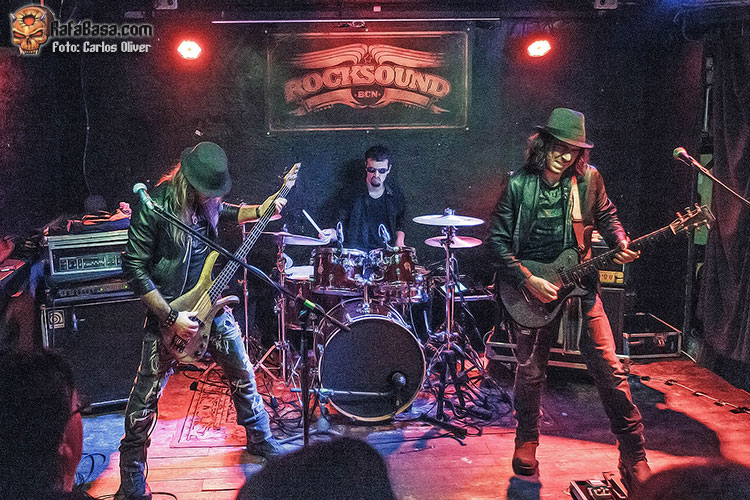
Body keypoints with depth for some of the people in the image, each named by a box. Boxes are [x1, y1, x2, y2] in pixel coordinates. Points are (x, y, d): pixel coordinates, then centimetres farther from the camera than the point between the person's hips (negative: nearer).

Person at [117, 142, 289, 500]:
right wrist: (170, 316, -20)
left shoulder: (206, 199, -2)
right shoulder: (154, 206, -21)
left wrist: (261, 210, 4)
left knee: (243, 376, 15)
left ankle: (260, 440, 38)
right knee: (146, 396, 0)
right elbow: (134, 268, -18)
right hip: (168, 311, -6)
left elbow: (225, 212, 23)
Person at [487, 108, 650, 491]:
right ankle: (526, 442, 32)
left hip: (580, 282, 1)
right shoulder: (518, 184, -8)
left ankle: (634, 455, 11)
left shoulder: (589, 178, -2)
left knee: (609, 369, -1)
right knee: (530, 372, 8)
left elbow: (606, 216, 14)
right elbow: (497, 241, -7)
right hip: (530, 284, -1)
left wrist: (620, 244, -7)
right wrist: (528, 281, -16)